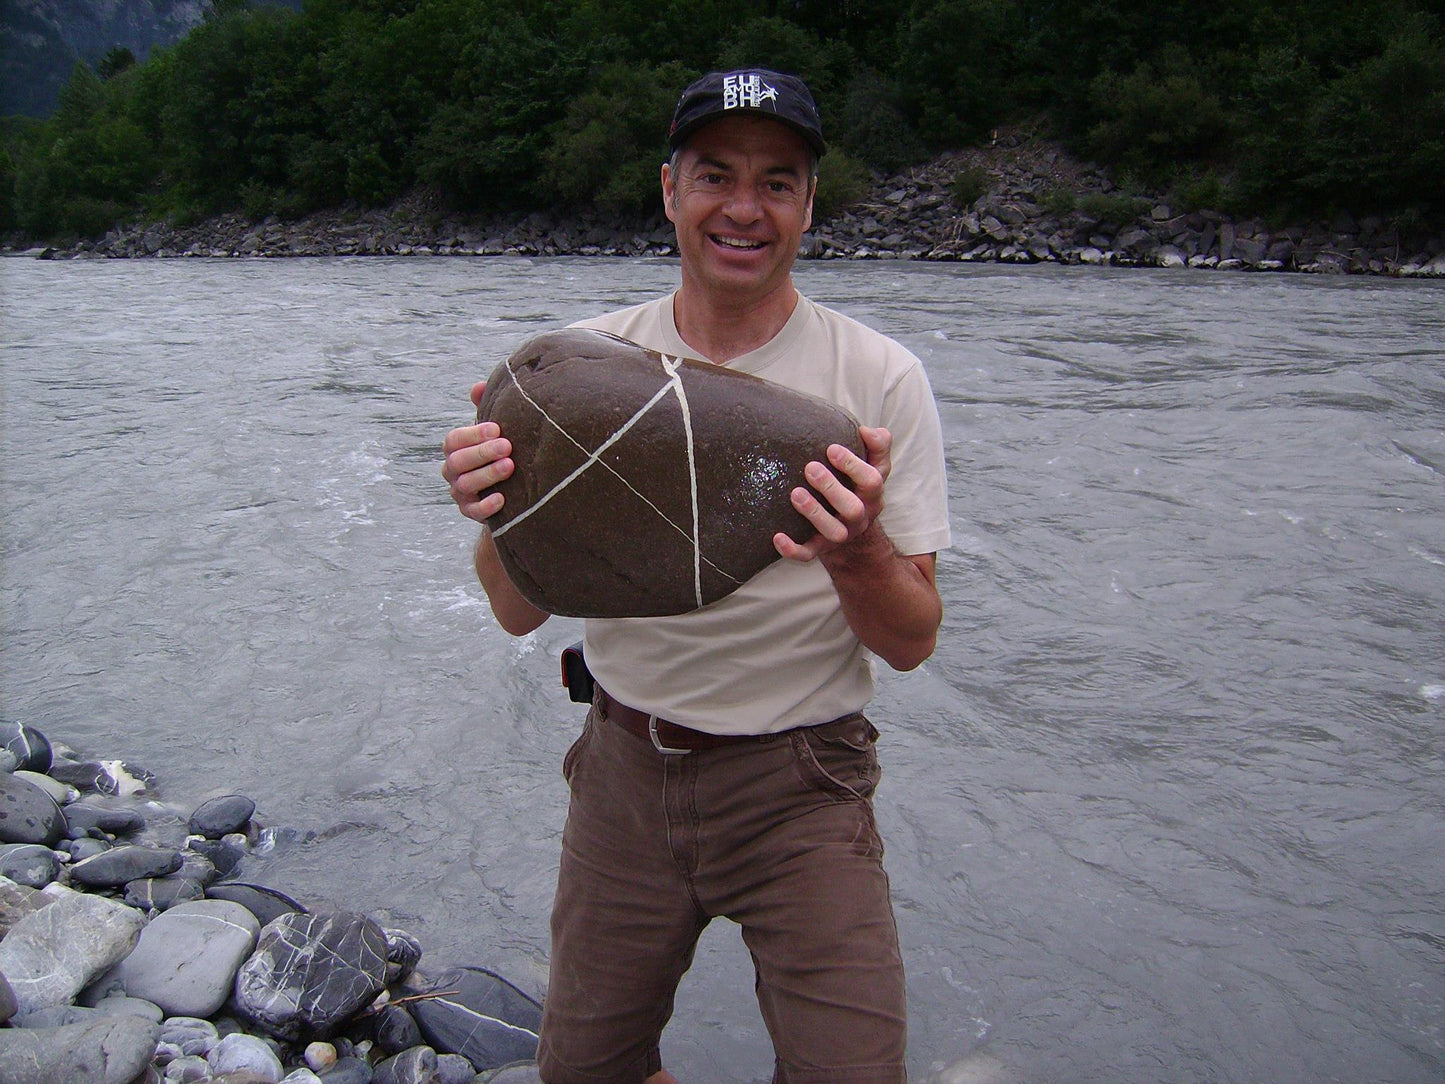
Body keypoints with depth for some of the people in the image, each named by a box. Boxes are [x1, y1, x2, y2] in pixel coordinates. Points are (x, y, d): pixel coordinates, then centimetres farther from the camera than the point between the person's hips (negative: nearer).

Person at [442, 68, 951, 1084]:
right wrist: (497, 514, -24)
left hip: (798, 783, -2)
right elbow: (521, 612, -2)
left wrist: (858, 553, -31)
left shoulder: (880, 377, -10)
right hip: (625, 768, 3)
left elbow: (913, 642, -9)